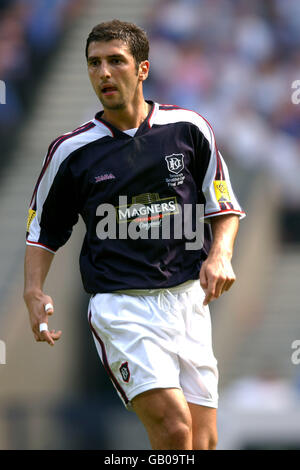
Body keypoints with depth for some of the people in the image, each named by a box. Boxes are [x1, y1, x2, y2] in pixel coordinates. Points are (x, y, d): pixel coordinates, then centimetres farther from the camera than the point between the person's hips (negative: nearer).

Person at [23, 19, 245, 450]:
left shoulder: (188, 128, 4)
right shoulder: (72, 151, 2)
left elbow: (225, 207, 12)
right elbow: (43, 232, 13)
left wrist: (220, 255, -7)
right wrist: (34, 291, -3)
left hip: (188, 299, 3)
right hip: (120, 306, -3)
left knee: (203, 441, 1)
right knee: (174, 426, -22)